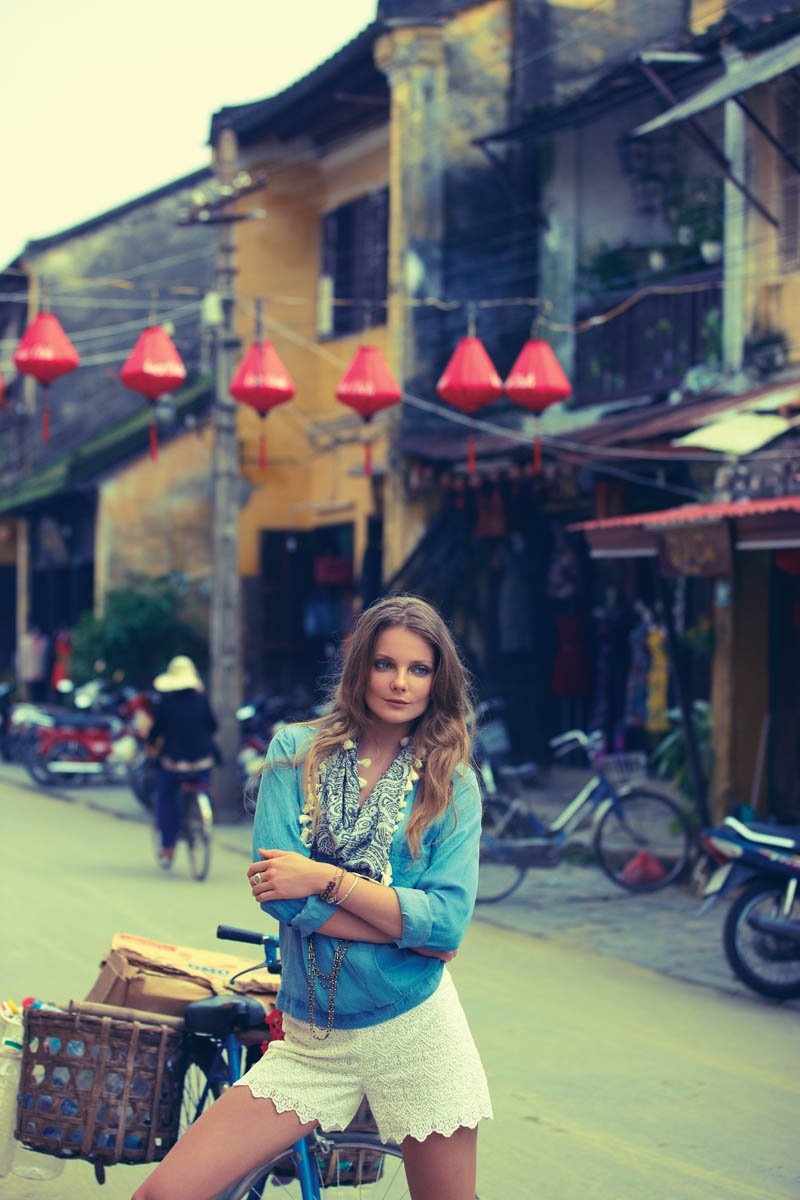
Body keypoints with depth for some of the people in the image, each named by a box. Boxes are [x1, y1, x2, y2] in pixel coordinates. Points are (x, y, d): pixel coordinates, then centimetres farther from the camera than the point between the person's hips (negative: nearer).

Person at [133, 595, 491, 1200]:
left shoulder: (452, 784, 1)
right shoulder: (296, 752, 2)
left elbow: (449, 921, -11)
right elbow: (277, 890, -11)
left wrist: (325, 879, -17)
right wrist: (409, 926, -13)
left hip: (414, 1034, -1)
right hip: (312, 1041, 1)